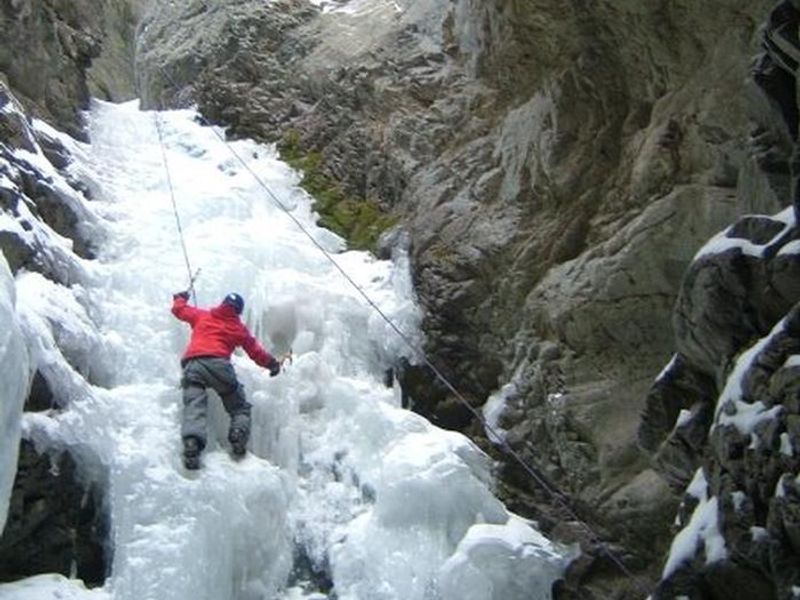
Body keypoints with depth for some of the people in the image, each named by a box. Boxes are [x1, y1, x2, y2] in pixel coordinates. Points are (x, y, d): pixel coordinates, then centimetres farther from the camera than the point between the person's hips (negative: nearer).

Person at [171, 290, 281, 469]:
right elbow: (255, 351, 28)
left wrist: (181, 298, 61)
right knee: (240, 408, 11)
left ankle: (191, 441, -42)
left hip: (192, 366, 1)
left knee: (194, 407, -16)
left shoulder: (202, 316, 26)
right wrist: (272, 363, 44)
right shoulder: (239, 329, 22)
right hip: (218, 364, -1)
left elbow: (179, 309, 39)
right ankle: (239, 435, -17)